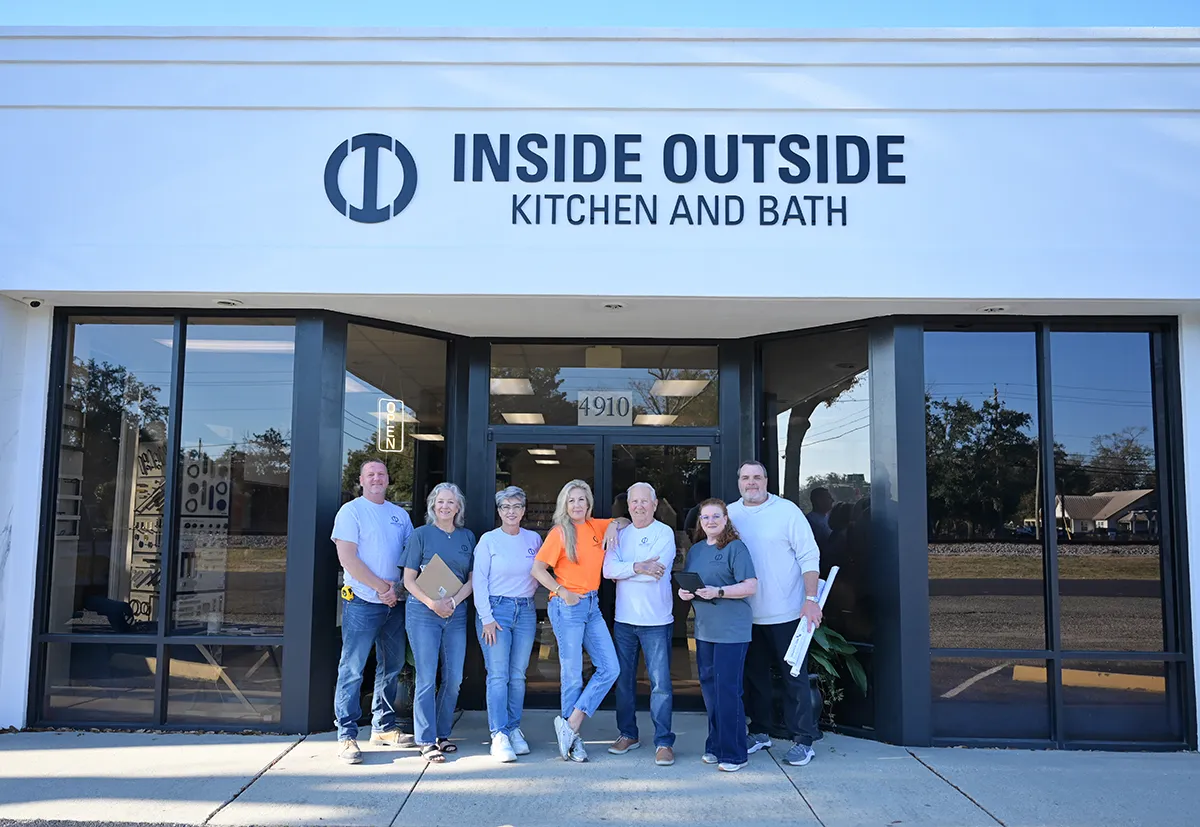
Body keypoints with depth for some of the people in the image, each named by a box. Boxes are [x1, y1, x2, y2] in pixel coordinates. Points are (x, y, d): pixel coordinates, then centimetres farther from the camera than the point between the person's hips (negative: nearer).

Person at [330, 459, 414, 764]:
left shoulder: (400, 515, 13)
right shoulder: (351, 511, -4)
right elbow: (347, 558, -12)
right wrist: (382, 587, -13)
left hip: (395, 603, 6)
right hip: (362, 603, -6)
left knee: (391, 667, 12)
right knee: (352, 670, -5)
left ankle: (383, 727, 24)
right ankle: (346, 736, 1)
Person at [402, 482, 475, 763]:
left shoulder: (467, 537, 11)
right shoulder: (421, 534, 1)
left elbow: (472, 579, 9)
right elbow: (409, 579, -1)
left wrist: (454, 601, -8)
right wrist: (432, 602, -15)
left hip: (456, 612, 4)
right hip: (423, 612, -3)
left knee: (454, 678, 5)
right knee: (427, 678, -5)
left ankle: (442, 735, 19)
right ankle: (426, 741, 3)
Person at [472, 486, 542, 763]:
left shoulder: (534, 539, 8)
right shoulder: (489, 540, -1)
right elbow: (479, 581, -4)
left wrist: (528, 591, 4)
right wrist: (487, 618, -9)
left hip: (525, 610, 3)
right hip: (496, 608, -3)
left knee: (518, 675, 6)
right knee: (498, 675, -7)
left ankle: (514, 729, 15)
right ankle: (499, 735, -5)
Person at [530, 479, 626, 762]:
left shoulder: (596, 526, 9)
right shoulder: (560, 533, -6)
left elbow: (626, 521, 25)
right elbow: (537, 569, -9)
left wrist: (614, 525, 3)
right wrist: (562, 592, -16)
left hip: (592, 605, 6)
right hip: (568, 607, -6)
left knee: (610, 668, -1)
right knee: (572, 674, 1)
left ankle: (571, 724, 6)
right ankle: (573, 738, 15)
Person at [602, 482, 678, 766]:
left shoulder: (665, 533, -4)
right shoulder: (620, 535, 10)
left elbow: (657, 570, -17)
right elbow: (609, 569, -5)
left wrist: (622, 572, -9)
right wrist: (638, 567, -18)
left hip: (656, 620, -5)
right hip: (624, 619, 5)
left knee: (660, 683, -5)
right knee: (624, 680, 13)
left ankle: (664, 741, 3)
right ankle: (628, 734, 26)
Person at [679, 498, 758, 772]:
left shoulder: (736, 548, -6)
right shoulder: (695, 550, 14)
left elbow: (751, 586, -12)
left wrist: (719, 592, -21)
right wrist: (683, 592, -1)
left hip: (732, 629, -7)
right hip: (704, 629, 7)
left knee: (727, 688, -6)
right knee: (709, 686, 10)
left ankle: (733, 753, 3)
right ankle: (715, 746, 22)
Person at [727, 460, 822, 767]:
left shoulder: (787, 510, -6)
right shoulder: (729, 514, 4)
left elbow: (809, 556, -8)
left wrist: (811, 599, -15)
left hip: (786, 612, -4)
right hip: (747, 614, 4)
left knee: (794, 677, 3)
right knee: (755, 675, 14)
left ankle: (803, 740, 13)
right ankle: (760, 733, 28)